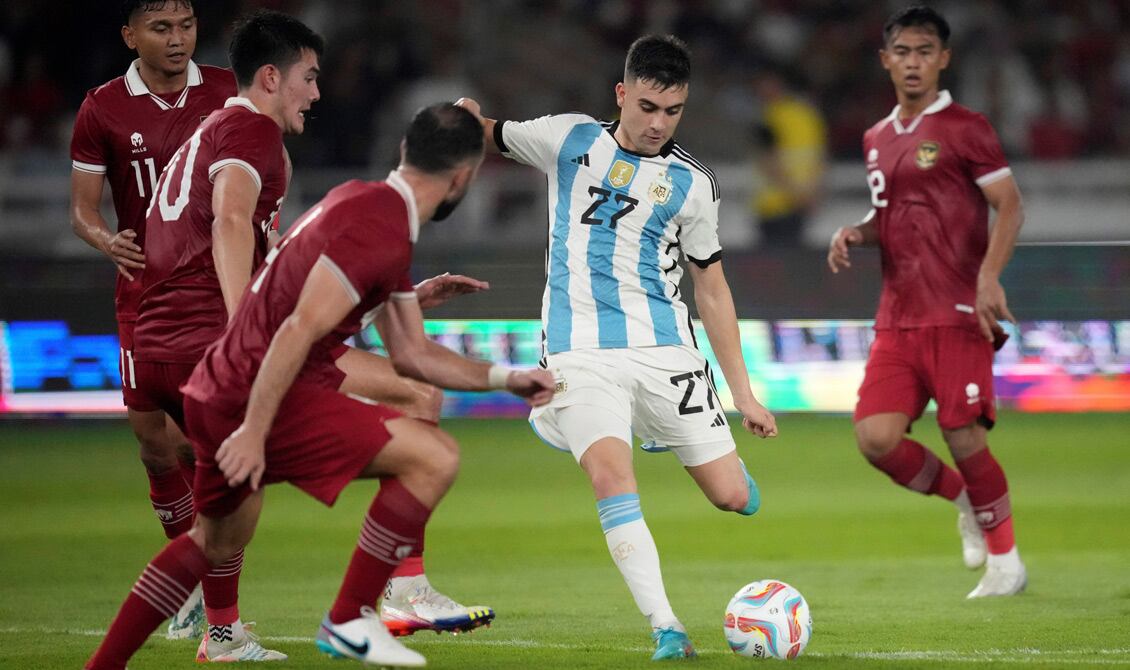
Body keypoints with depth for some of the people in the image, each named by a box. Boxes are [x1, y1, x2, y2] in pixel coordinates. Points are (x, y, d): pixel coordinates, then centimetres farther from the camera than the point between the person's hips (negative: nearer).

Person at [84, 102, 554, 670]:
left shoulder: (366, 204, 16)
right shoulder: (379, 228, -17)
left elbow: (410, 354, 20)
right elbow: (300, 329, -25)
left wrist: (504, 379, 15)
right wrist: (254, 431, -27)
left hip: (216, 390, 11)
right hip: (258, 400, -11)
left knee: (217, 541, 30)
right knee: (435, 457, -13)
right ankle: (349, 622, -7)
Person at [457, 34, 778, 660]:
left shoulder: (691, 184, 6)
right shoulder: (570, 139, 5)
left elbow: (711, 289, 12)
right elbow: (487, 138, 18)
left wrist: (743, 393, 10)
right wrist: (465, 118, -8)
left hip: (664, 348, 1)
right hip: (580, 351, -1)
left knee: (735, 497, -4)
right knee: (612, 478, -25)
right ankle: (666, 630, -22)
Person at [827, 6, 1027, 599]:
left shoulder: (963, 128, -4)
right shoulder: (877, 140, 16)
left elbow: (1009, 206, -7)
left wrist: (988, 278, -21)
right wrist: (856, 234, 5)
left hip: (957, 315, -6)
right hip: (897, 320, 6)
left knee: (964, 438, -8)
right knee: (876, 438, -8)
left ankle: (1006, 562, 11)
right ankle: (966, 502, 19)